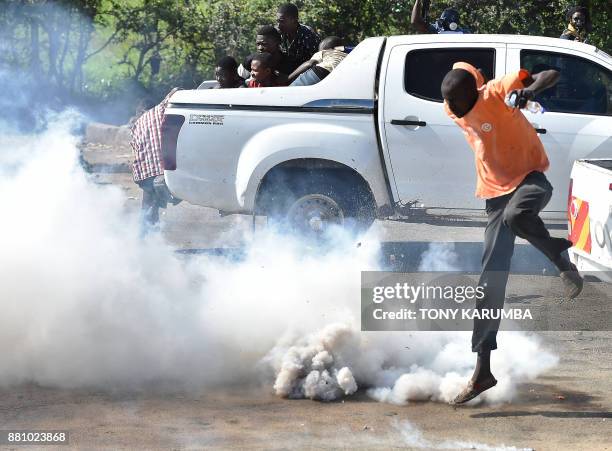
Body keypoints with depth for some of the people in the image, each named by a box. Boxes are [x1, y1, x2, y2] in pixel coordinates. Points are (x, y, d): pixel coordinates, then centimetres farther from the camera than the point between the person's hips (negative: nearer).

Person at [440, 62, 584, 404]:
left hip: (530, 178, -6)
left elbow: (552, 75, -25)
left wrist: (530, 89, -44)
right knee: (492, 278, -3)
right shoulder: (454, 111, 3)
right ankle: (483, 370, -3)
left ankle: (561, 257, -12)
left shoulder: (498, 92, -16)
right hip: (497, 193, 6)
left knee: (515, 214, -42)